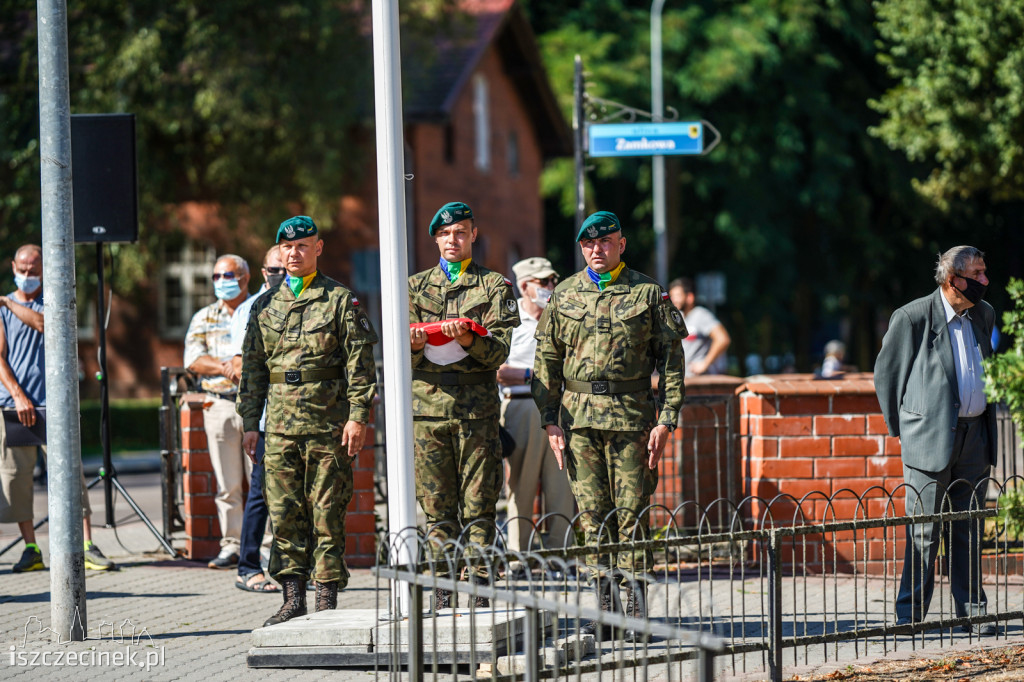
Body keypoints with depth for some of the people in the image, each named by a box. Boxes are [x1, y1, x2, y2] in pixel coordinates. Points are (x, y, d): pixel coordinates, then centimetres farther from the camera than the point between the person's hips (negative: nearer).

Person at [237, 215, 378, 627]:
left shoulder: (340, 301, 2)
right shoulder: (264, 306, 14)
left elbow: (360, 363, -2)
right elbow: (252, 368, 17)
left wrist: (358, 415, -10)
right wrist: (250, 423, 11)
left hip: (329, 425, -4)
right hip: (280, 426, 4)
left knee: (328, 514, -2)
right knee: (284, 515, 2)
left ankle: (327, 599, 3)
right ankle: (293, 598, 8)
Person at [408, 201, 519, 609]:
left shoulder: (494, 286, 9)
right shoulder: (416, 286, 17)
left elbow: (499, 350, -3)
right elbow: (403, 358, 10)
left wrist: (469, 340, -23)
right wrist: (414, 345, -14)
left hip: (477, 406, -2)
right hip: (428, 403, 2)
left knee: (479, 506, -5)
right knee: (437, 508, 1)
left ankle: (480, 590, -3)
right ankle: (442, 596, 3)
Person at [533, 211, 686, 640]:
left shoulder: (648, 294, 3)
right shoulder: (564, 296, 10)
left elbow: (671, 360, 3)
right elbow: (546, 363, 12)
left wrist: (666, 420, -5)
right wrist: (550, 421, 4)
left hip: (631, 416, -3)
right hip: (578, 416, 3)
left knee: (632, 513, -4)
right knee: (592, 514, 4)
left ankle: (635, 610, 1)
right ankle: (604, 607, 9)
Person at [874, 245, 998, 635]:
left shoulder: (983, 315, 10)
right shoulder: (913, 318, -8)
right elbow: (886, 373, 1)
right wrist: (899, 428, 3)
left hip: (974, 437, 5)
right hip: (930, 438, -5)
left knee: (968, 529, 9)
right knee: (924, 532, -4)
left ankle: (971, 611, 15)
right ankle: (910, 616, 2)